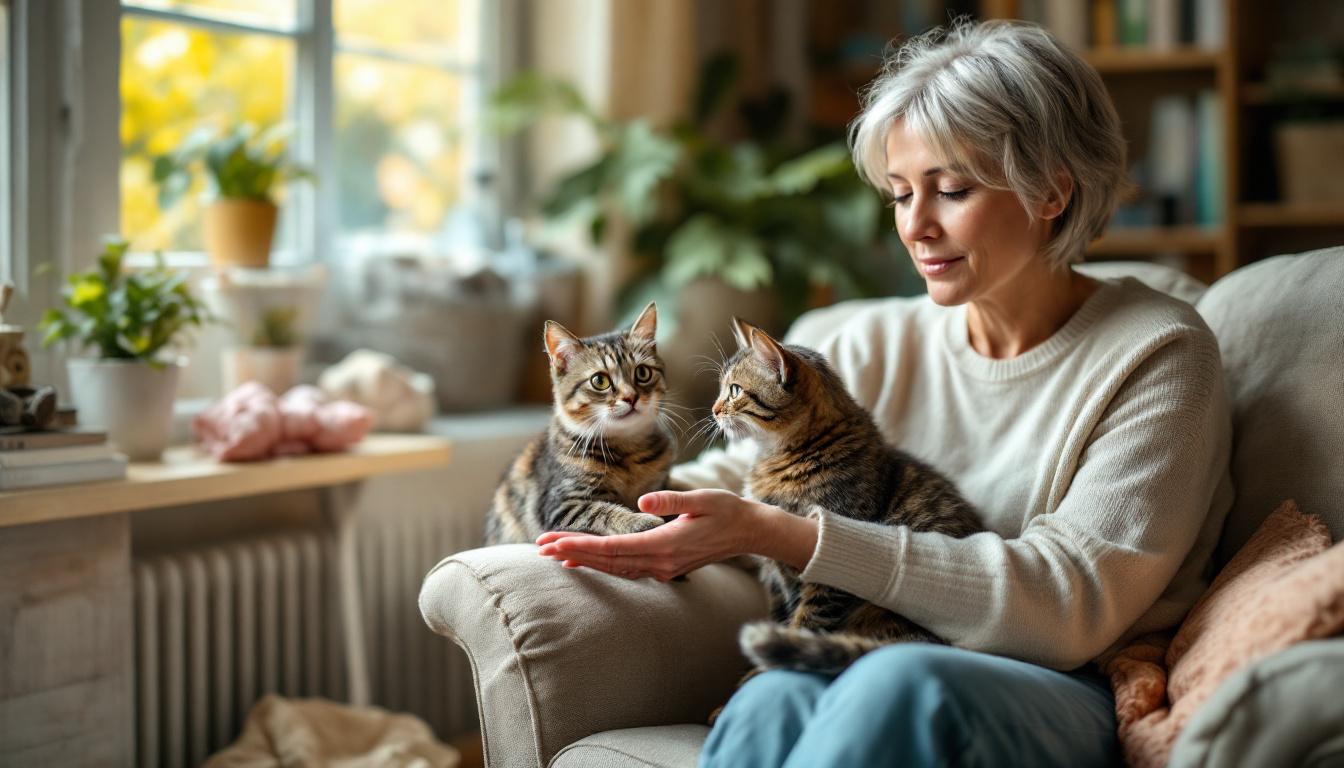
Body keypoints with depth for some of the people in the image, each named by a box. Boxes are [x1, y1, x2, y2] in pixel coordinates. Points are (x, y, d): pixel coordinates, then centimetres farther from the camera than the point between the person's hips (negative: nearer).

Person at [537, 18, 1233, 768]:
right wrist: (637, 525, -10)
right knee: (772, 701, -33)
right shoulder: (876, 345, 12)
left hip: (1070, 702, -3)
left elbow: (1065, 605, -15)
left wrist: (772, 532, -21)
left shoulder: (1156, 357, -3)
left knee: (899, 682, -37)